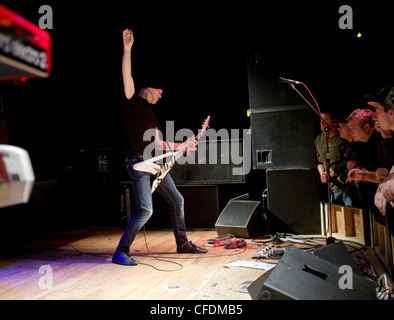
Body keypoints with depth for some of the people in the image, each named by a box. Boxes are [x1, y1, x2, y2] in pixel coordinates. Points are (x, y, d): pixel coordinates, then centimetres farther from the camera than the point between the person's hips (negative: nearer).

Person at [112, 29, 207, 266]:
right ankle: (121, 252, -2)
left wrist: (181, 146, 23)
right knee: (145, 210, -16)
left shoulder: (150, 112, 22)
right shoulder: (133, 101, 0)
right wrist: (128, 48, -23)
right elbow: (127, 75, -16)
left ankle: (183, 244, 26)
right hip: (138, 162, -9)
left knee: (177, 200, 12)